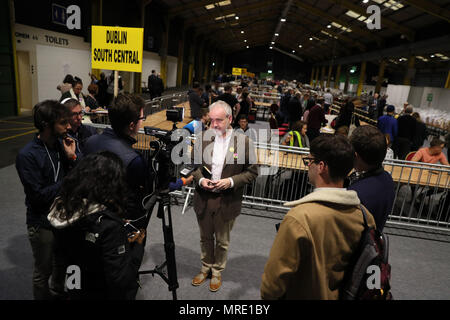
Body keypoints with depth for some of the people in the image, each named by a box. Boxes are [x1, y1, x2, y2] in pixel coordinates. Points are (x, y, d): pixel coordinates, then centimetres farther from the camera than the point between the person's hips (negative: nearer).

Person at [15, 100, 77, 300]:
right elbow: (39, 195, -24)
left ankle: (58, 293, 51)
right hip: (43, 224, -6)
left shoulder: (61, 144, -5)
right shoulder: (27, 156, -22)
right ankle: (43, 297, 40)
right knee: (44, 270, 15)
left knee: (62, 262, 26)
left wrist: (72, 157, -18)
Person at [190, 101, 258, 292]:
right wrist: (200, 179, -11)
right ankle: (206, 268, 45)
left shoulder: (244, 142, -10)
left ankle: (217, 272, 41)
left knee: (222, 241, 17)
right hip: (203, 199, 2)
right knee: (205, 237, 21)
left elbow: (252, 172, -6)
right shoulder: (202, 138, -3)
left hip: (227, 201, -2)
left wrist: (231, 181, -19)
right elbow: (193, 164, 7)